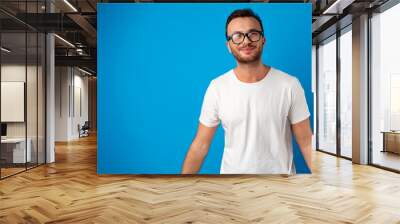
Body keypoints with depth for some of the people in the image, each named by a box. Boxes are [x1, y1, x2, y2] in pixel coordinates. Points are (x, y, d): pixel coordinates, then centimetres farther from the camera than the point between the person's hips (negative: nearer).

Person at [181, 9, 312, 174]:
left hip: (281, 172, 0)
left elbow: (306, 142, -7)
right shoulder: (216, 87, -11)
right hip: (232, 172, 1)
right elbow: (200, 145, -8)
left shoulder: (290, 85, -13)